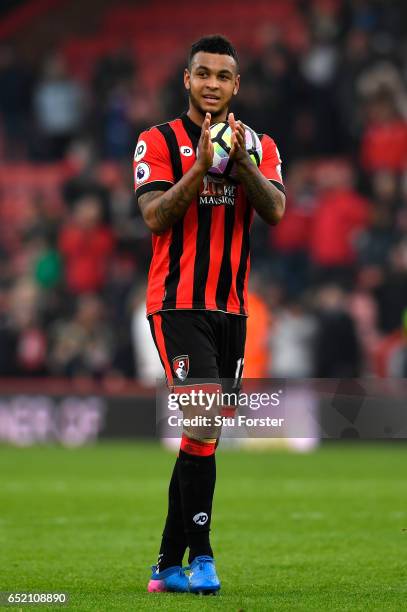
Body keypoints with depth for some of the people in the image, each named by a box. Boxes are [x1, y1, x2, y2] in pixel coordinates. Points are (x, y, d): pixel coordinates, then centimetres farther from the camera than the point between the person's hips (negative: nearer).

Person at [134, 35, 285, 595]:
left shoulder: (260, 147, 10)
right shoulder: (160, 142, 0)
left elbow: (276, 211, -7)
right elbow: (155, 218, -12)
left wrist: (240, 159, -20)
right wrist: (201, 165, -22)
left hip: (232, 310, 4)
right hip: (178, 306, -4)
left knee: (201, 437, 7)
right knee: (204, 424, -19)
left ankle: (168, 565, 15)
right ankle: (199, 555, -11)